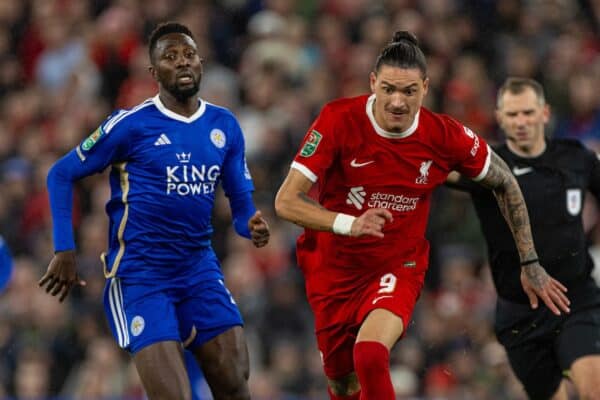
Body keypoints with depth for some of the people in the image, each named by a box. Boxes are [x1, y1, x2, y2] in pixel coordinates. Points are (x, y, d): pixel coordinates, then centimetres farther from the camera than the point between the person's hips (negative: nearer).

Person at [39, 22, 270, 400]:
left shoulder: (225, 126, 6)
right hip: (140, 273, -5)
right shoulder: (131, 124, -8)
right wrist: (65, 251, -8)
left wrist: (252, 225, -13)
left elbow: (241, 202, 11)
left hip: (199, 266, 5)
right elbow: (61, 174, -1)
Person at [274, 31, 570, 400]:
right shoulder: (338, 121, -20)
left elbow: (505, 184, 4)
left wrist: (530, 263, 5)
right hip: (333, 269, 1)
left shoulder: (446, 136, -15)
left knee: (371, 357, -29)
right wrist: (348, 224, -39)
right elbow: (286, 201, -22)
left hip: (399, 267, -1)